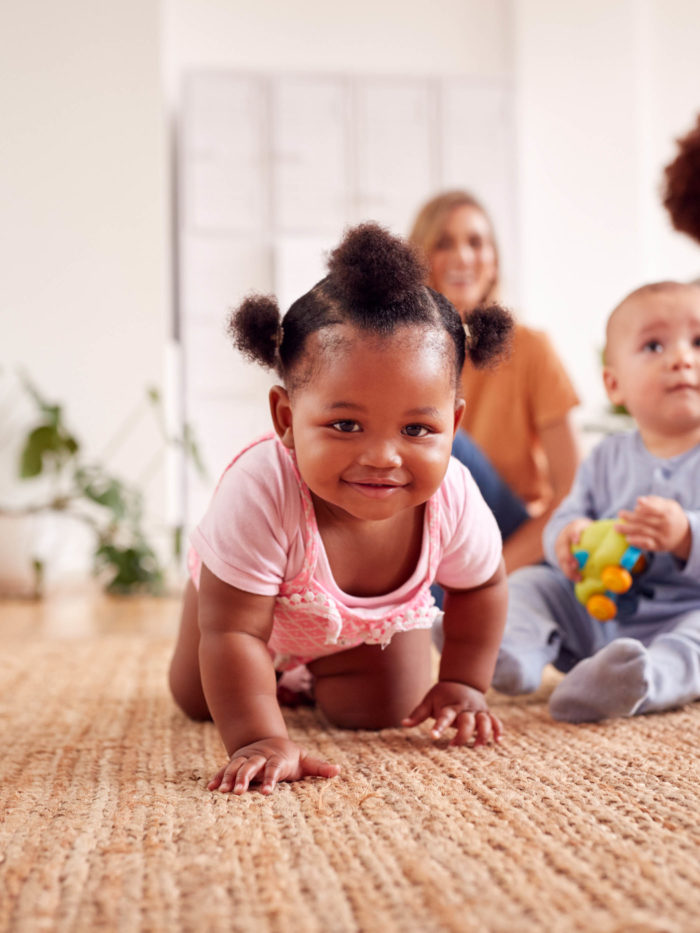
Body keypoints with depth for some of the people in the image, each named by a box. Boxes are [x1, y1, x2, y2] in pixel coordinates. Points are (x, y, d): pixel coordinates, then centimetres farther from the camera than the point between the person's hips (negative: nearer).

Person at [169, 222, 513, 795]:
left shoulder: (452, 499, -38)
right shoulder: (261, 495, -51)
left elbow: (482, 586, -14)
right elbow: (232, 633, -43)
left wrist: (462, 685, -9)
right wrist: (260, 740, -50)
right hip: (256, 595, -1)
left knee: (378, 715, 3)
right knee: (198, 701, 14)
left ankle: (320, 669, 35)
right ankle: (281, 672, 46)